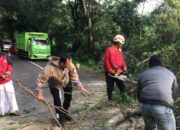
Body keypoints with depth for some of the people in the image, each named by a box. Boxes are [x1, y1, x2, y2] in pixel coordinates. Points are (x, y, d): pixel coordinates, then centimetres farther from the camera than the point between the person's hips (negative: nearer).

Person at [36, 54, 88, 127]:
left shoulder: (70, 65, -35)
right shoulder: (50, 68, -45)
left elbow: (75, 77, -22)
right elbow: (41, 80, -35)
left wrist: (80, 87, -31)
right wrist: (40, 94, -32)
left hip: (67, 82, 3)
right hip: (54, 84, -3)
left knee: (68, 97, 5)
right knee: (57, 100, -10)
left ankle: (65, 113, 33)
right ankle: (61, 117, 13)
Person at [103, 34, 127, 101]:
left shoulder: (120, 50, 10)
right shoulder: (109, 50, -11)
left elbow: (122, 60, 14)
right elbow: (106, 61, -14)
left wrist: (124, 67, -1)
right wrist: (110, 70, -17)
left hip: (118, 73, 6)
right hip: (110, 73, -6)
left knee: (122, 86, 9)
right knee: (110, 87, 5)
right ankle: (110, 99, 18)